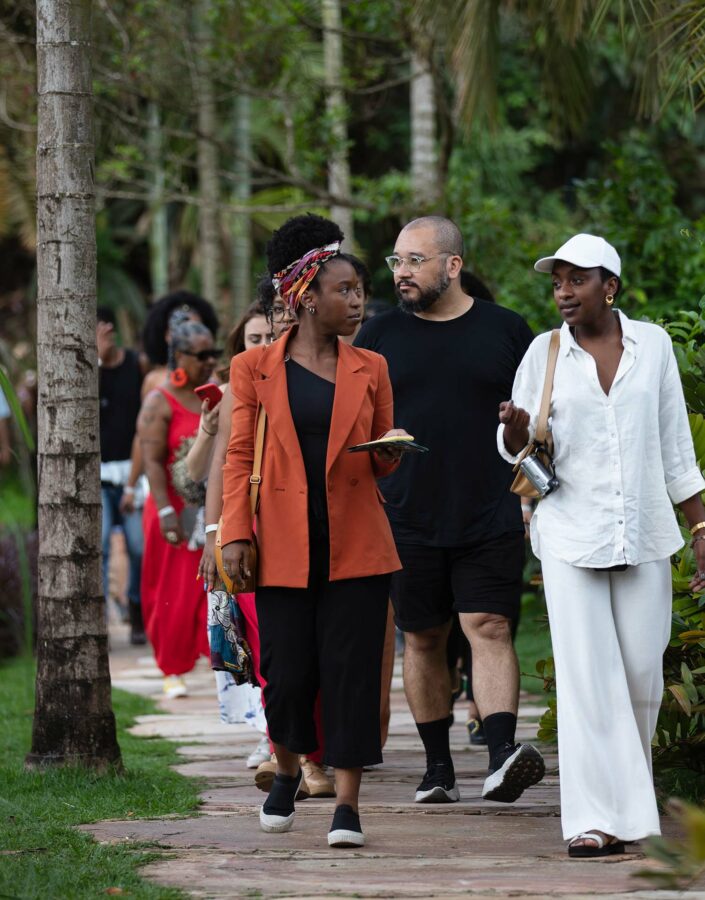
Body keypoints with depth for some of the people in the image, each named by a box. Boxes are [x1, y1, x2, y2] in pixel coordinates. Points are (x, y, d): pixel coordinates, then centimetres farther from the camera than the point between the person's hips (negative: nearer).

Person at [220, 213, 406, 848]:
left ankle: (347, 804, 0)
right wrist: (236, 534, -4)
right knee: (287, 673, 0)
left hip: (357, 547, 1)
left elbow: (380, 463, 15)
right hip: (284, 547, -1)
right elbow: (240, 457, 4)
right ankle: (288, 773, 29)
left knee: (352, 671, -5)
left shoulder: (370, 369, 10)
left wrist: (390, 453, -9)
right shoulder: (256, 368, 4)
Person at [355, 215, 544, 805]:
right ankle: (439, 768, 15)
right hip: (407, 521, 2)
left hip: (491, 519, -2)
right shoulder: (379, 336, 6)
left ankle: (502, 755, -22)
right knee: (423, 640, 6)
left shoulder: (505, 331, 5)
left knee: (490, 627, -13)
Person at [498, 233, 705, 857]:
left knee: (642, 672, 1)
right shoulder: (545, 353, 2)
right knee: (587, 675, -9)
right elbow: (516, 450, 5)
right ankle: (597, 817, -9)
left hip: (644, 532, 1)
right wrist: (516, 428, -19)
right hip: (571, 533, -1)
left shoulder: (652, 344, 4)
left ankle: (627, 788, 26)